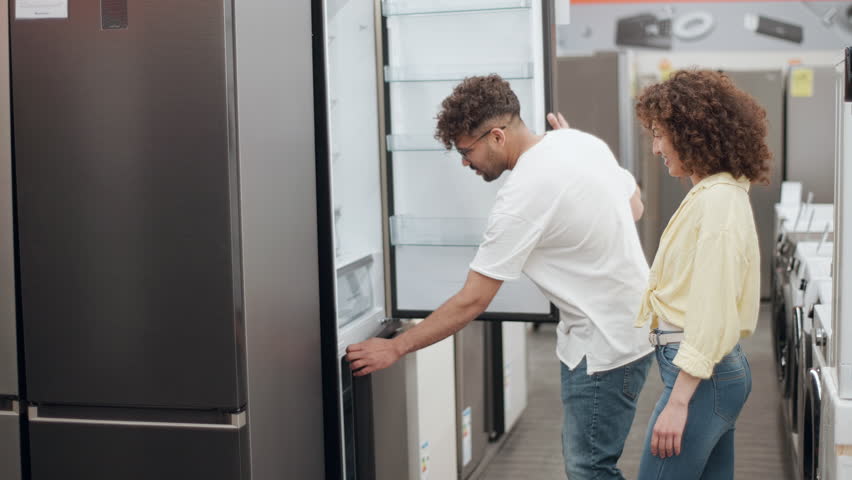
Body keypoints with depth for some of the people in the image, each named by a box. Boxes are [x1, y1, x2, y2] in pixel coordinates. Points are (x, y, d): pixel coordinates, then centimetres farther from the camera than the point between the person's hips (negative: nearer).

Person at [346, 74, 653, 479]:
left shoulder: (523, 195, -25)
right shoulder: (583, 141, -1)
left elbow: (472, 301, -21)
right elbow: (635, 208, 13)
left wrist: (395, 348, -13)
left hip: (605, 344, -10)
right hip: (630, 322, 10)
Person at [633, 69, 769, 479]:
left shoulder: (717, 203, -17)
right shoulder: (718, 193, 13)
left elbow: (711, 313, -22)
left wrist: (677, 402, -22)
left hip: (700, 377, -10)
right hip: (724, 369, 10)